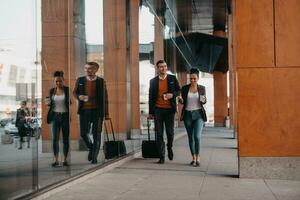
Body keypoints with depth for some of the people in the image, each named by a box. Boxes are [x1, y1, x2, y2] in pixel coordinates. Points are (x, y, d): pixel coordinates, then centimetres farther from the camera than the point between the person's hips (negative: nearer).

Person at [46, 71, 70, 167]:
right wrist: (48, 103, -5)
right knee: (55, 139, -2)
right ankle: (56, 160, 4)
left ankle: (65, 159, 12)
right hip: (55, 116, 2)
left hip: (65, 116, -2)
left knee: (66, 139, 4)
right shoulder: (52, 91, 7)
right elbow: (50, 104, 17)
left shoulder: (68, 90, -2)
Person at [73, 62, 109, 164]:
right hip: (84, 110, 2)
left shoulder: (101, 81, 1)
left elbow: (105, 97, 4)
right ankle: (91, 148, 29)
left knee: (96, 134, -1)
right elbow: (74, 92, 17)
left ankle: (94, 157, 10)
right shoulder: (80, 80, 5)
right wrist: (79, 96, -8)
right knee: (83, 133, 0)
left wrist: (106, 113, 1)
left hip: (97, 110, -2)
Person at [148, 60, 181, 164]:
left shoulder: (172, 78, 6)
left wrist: (172, 94, -13)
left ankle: (169, 147, 31)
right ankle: (161, 157, 5)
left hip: (169, 109, 0)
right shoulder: (153, 81, 7)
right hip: (158, 109, 0)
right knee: (159, 134, 1)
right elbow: (151, 97, 9)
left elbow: (179, 91, 10)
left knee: (170, 132, 1)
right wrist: (150, 112, 7)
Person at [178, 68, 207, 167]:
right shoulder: (185, 88, 2)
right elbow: (182, 102, 9)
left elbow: (204, 101, 13)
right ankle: (193, 158, 17)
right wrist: (180, 99, -13)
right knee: (191, 137, 7)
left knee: (197, 136, -15)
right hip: (187, 114, 2)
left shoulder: (202, 88, 2)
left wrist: (203, 100, -11)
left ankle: (197, 158, -5)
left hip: (198, 114, -2)